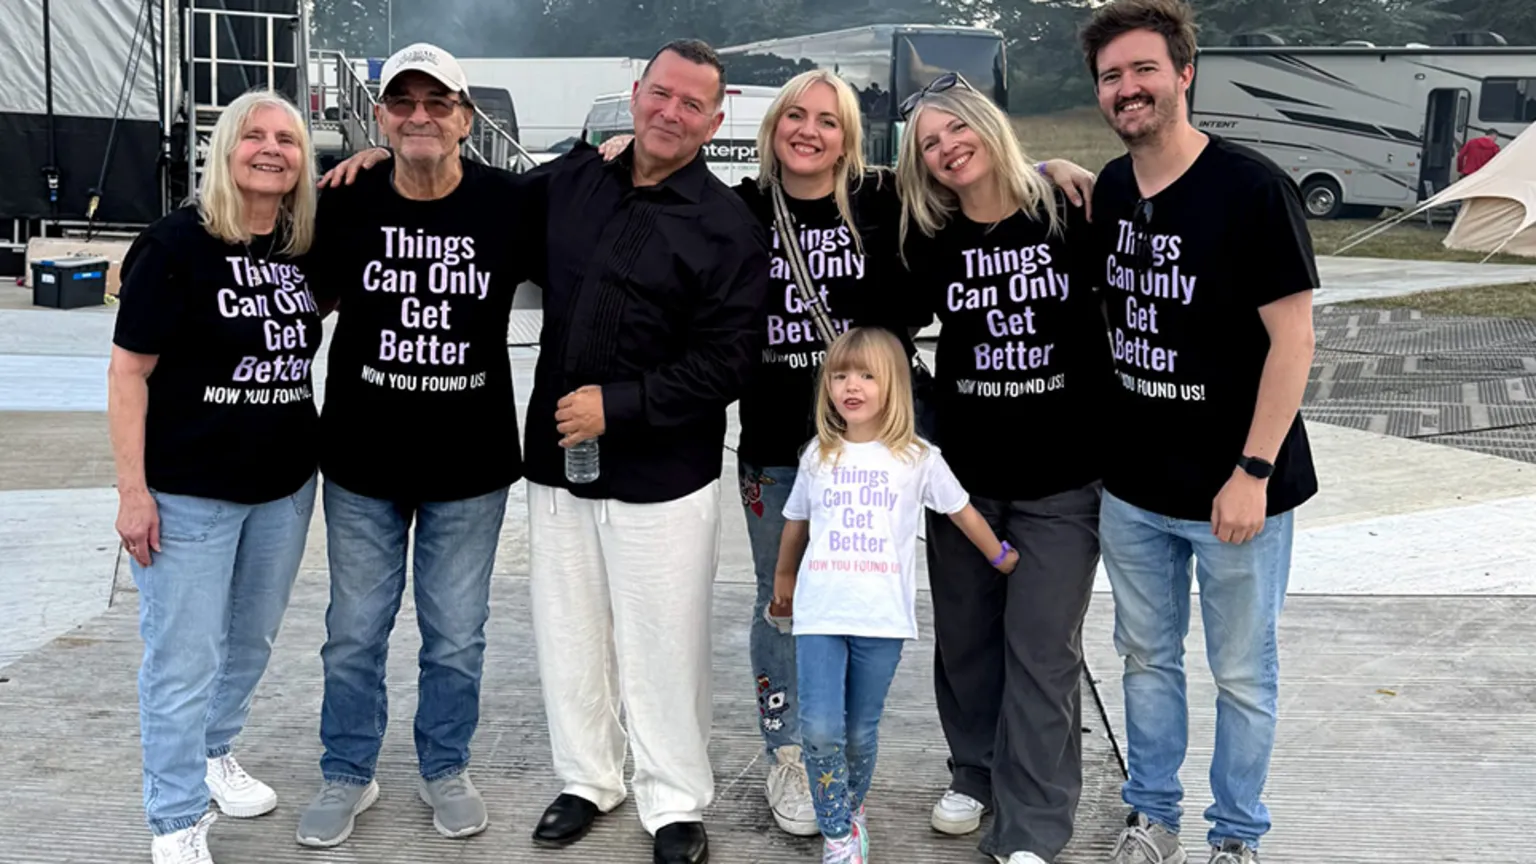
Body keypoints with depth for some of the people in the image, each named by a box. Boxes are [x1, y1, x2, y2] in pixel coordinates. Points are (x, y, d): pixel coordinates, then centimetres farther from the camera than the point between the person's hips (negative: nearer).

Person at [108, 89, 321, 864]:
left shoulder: (305, 248, 3)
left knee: (253, 639, 20)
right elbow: (129, 371, -11)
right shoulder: (174, 244, -13)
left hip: (285, 486, 6)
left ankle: (214, 754, 43)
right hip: (187, 493, -6)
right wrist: (132, 491, -16)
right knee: (183, 657, 2)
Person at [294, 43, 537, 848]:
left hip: (471, 465, -1)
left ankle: (445, 769, 33)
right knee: (354, 631, 12)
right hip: (362, 460, 1)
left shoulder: (511, 203, -9)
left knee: (456, 633, 12)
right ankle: (346, 774, 31)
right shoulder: (346, 201, -5)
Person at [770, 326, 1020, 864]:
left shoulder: (918, 458, 0)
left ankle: (851, 813, 34)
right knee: (819, 730, -10)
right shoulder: (818, 456, 7)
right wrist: (783, 577, 31)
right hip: (819, 615, 1)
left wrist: (1001, 557, 23)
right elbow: (796, 523, 21)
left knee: (861, 733, 7)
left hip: (882, 620, -1)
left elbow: (962, 512, 13)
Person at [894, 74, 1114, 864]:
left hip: (1063, 474, -3)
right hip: (963, 470, 3)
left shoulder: (1068, 212, -7)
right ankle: (975, 775, 37)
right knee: (964, 636, 15)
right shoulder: (930, 236, -1)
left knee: (1041, 650, 2)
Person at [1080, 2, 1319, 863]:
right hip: (1132, 486, 5)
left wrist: (1253, 471, -18)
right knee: (1148, 658, 17)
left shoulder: (1252, 188, -15)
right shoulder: (1108, 192, 3)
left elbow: (1293, 337, -15)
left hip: (1235, 490, -5)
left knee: (1243, 675, 10)